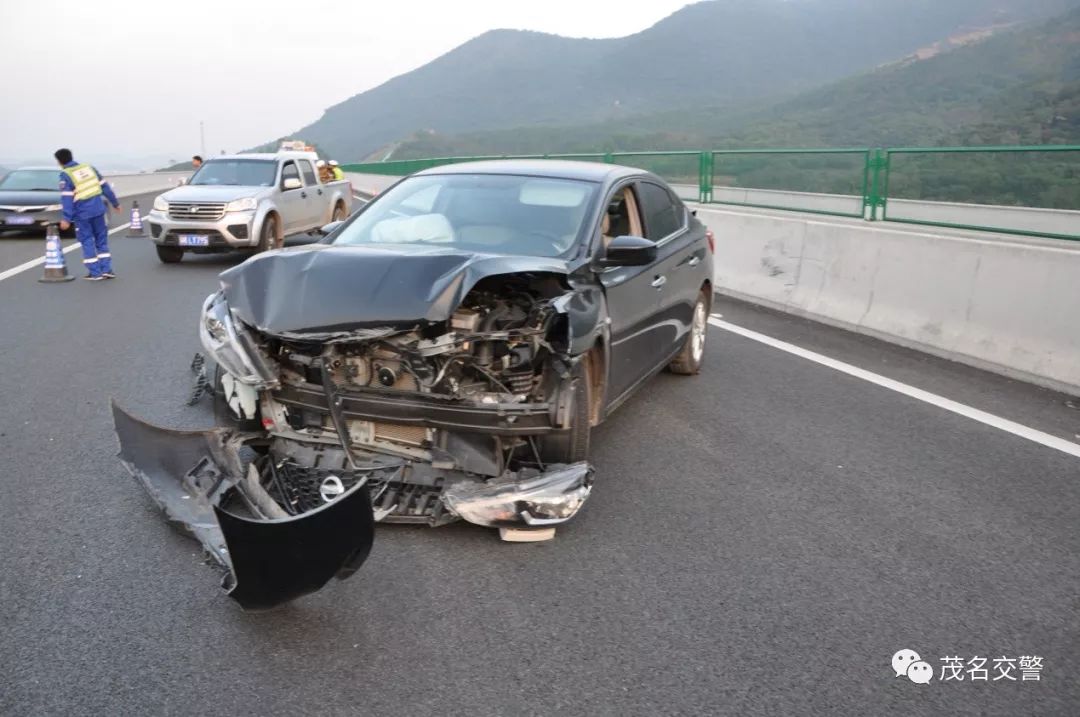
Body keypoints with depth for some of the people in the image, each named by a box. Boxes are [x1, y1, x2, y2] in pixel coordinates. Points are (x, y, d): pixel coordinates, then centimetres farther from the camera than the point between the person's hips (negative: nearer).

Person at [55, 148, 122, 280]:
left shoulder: (65, 175, -8)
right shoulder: (88, 167, 8)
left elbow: (67, 198, -12)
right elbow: (104, 186, 11)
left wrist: (66, 218, -12)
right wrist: (115, 202, 18)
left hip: (82, 214, -4)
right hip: (97, 209, 5)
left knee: (87, 242, 4)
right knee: (101, 239, 13)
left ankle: (95, 273, 4)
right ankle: (106, 270, 10)